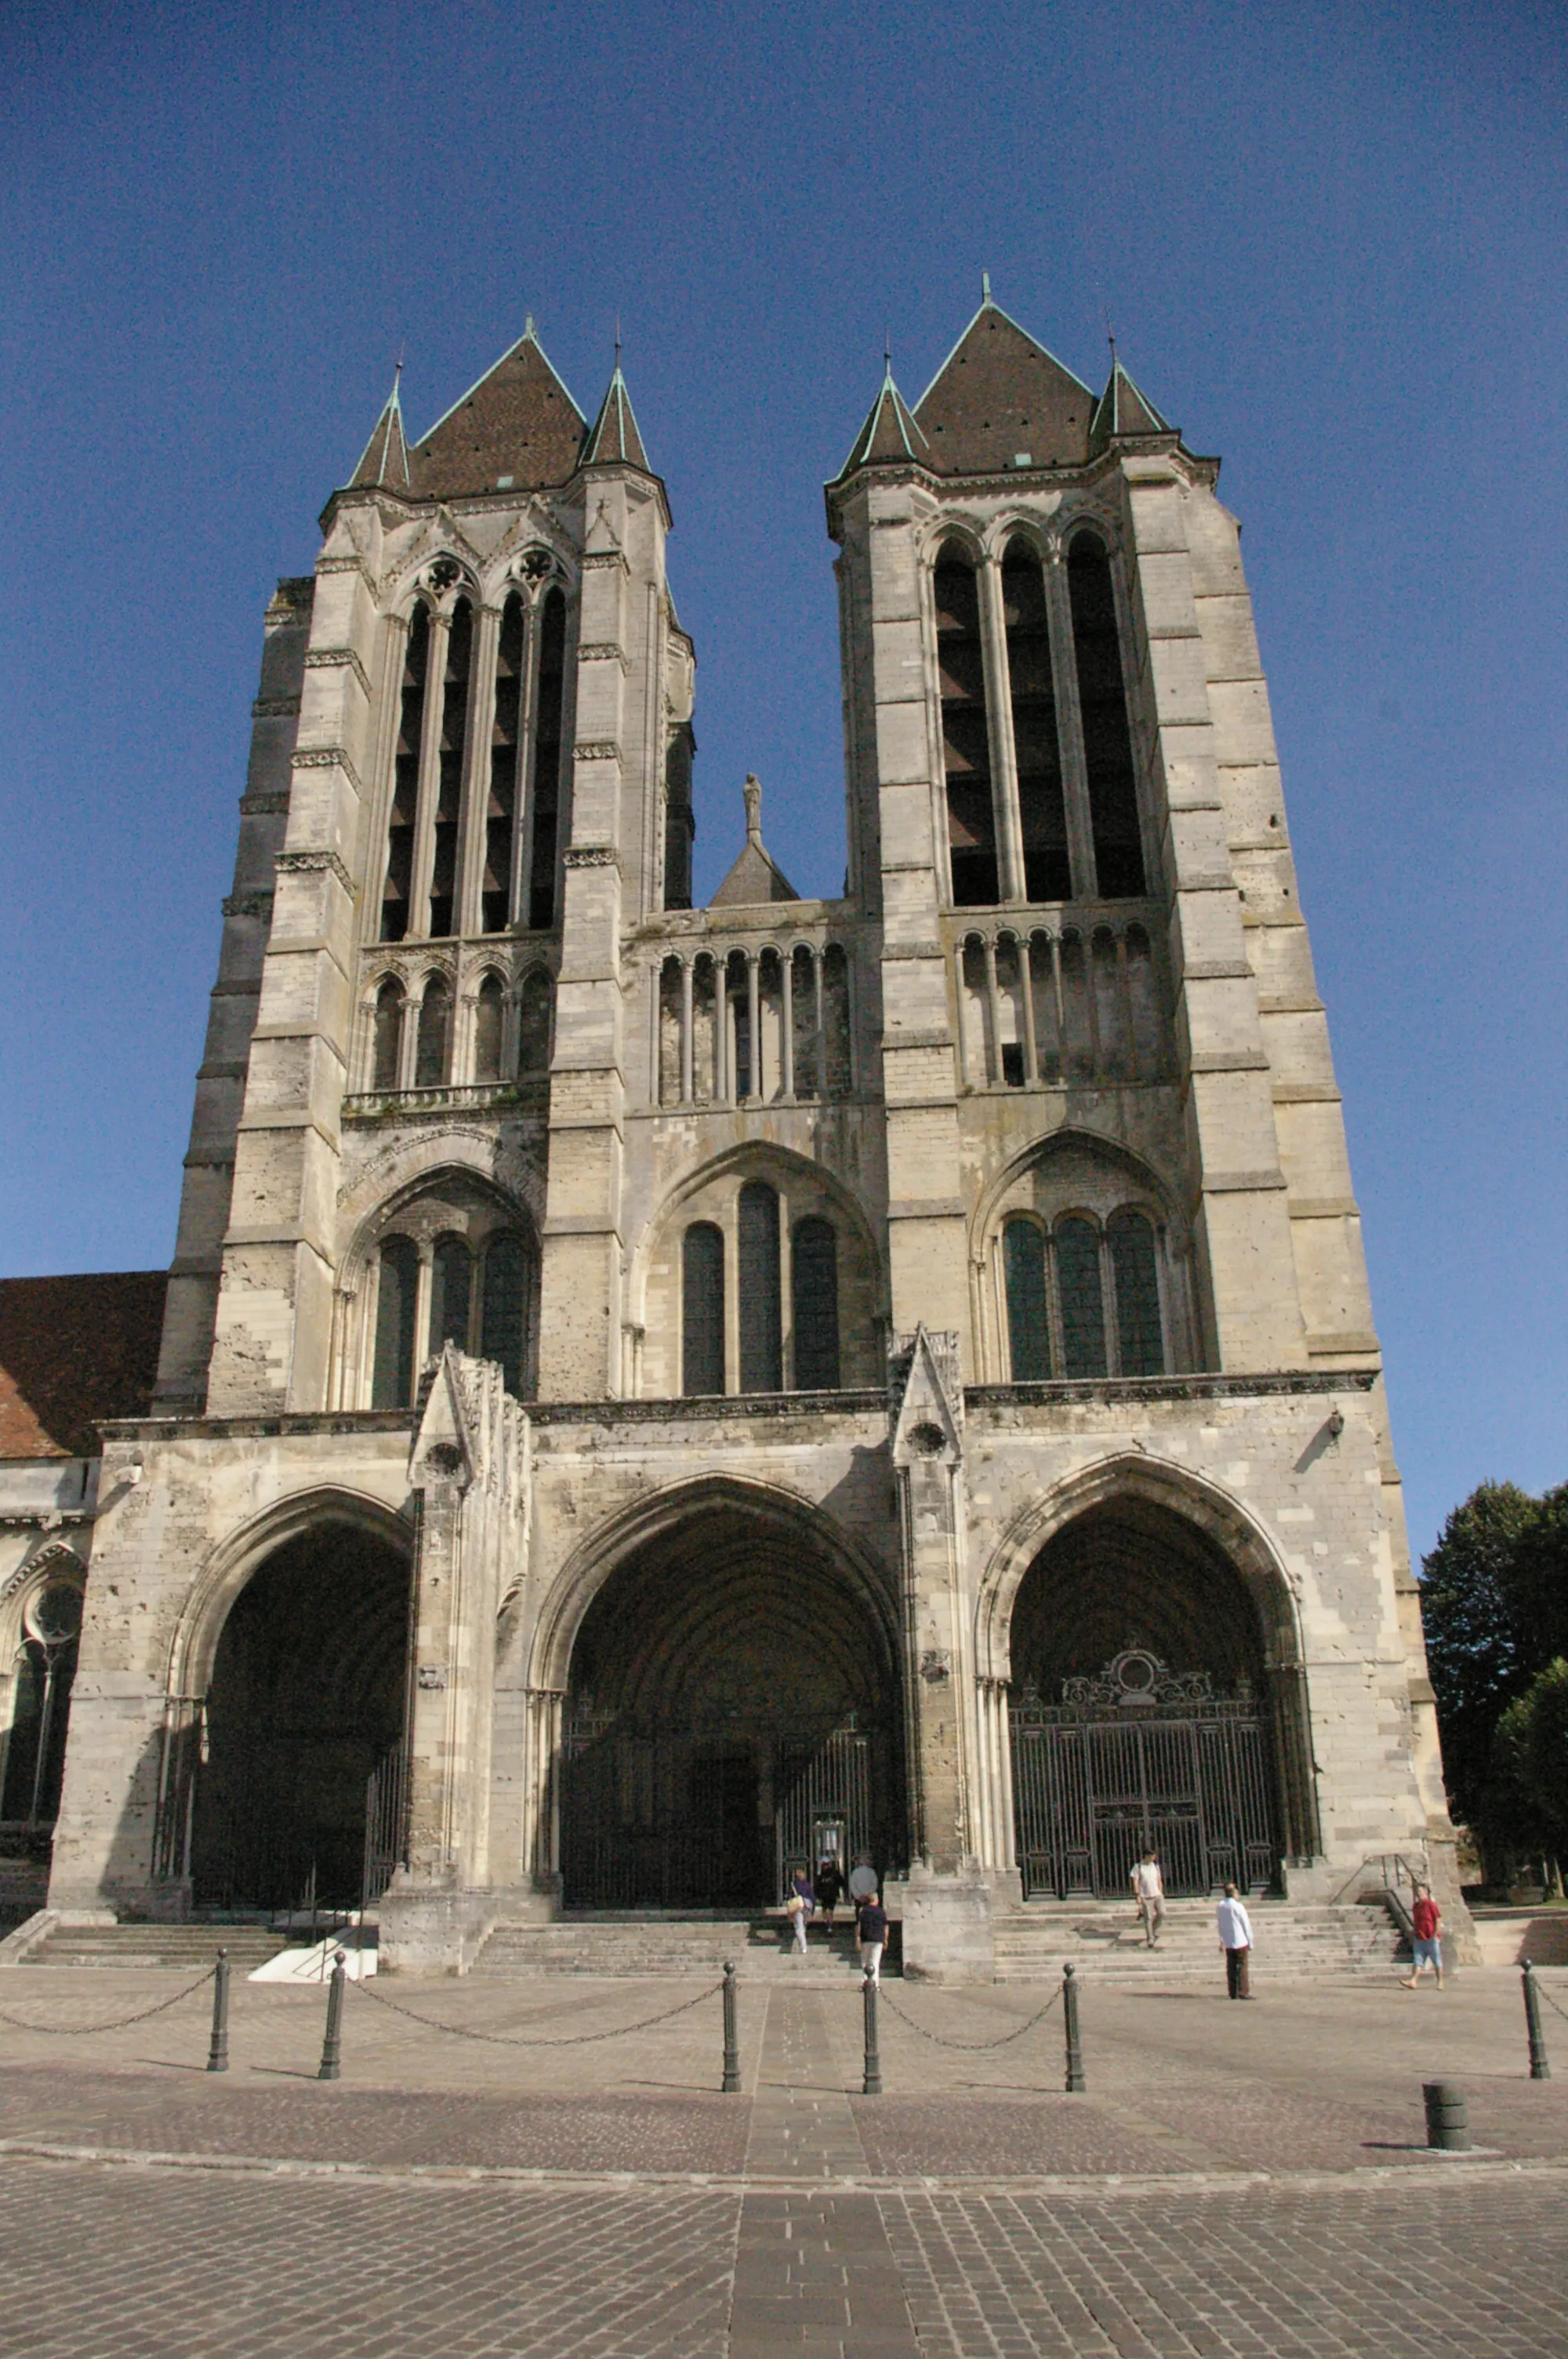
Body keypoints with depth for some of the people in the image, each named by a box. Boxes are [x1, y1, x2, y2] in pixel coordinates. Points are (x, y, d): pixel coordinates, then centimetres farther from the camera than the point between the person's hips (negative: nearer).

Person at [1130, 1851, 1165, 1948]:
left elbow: (1159, 1880, 18)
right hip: (1145, 1897, -4)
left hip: (1157, 1895, 4)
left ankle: (1155, 1930, 16)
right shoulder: (1138, 1867, -1)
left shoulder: (1155, 1866, 12)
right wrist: (1137, 1896, -9)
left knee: (1162, 1913, -10)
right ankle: (1150, 1940, 8)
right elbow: (1135, 1882, -3)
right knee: (1148, 1919, -4)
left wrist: (1161, 1893, 12)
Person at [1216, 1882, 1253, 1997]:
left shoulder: (1220, 1907, 3)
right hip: (1241, 1942, -5)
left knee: (1231, 1968, 9)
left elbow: (1221, 1925, 10)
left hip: (1228, 1943, 5)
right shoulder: (1238, 1907, -13)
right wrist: (1250, 1943, 0)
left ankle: (1232, 1993, 10)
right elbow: (1246, 1925, -8)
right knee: (1242, 1967, 0)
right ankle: (1243, 1992, -2)